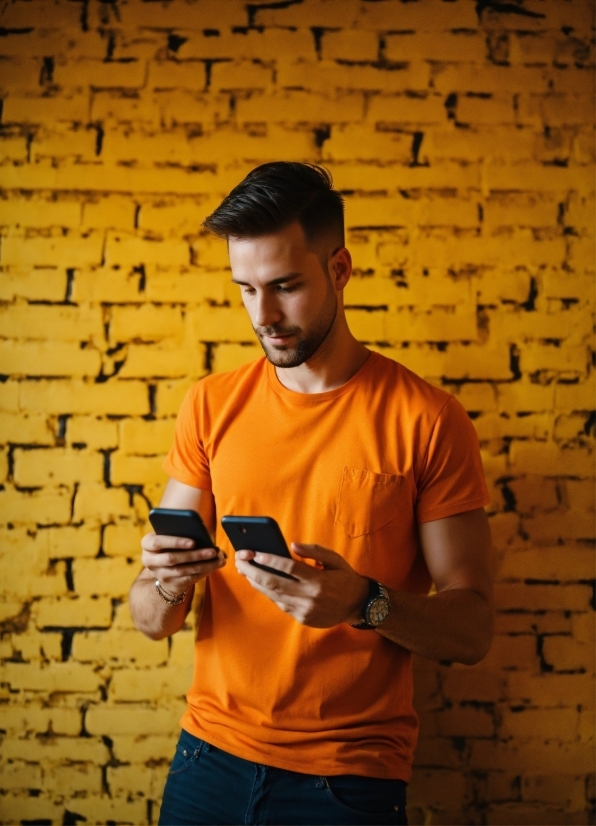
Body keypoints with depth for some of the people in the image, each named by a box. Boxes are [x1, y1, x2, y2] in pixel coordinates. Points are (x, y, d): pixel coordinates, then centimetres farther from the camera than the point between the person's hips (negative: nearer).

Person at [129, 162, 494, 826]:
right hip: (211, 759, 3)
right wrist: (164, 584, -20)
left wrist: (364, 602, -25)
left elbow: (472, 628, -8)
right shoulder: (212, 406, 1)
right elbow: (151, 622, 2)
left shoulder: (427, 419, -9)